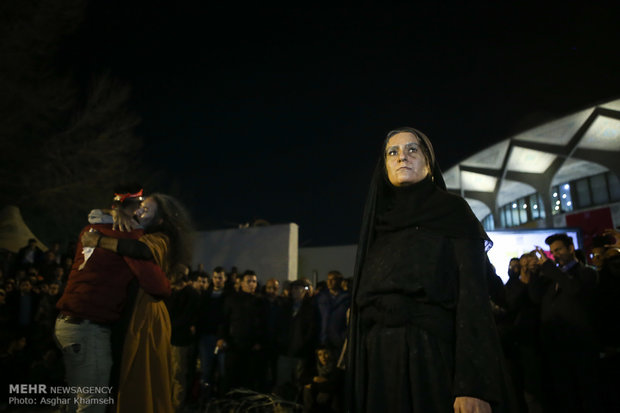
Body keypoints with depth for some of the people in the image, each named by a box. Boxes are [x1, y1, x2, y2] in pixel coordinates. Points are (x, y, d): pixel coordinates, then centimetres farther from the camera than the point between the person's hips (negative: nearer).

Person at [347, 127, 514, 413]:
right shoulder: (378, 222, 14)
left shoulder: (451, 210, 1)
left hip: (437, 359, -4)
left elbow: (473, 292, -10)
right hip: (379, 365, 4)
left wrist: (473, 385, -20)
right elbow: (364, 300, 12)